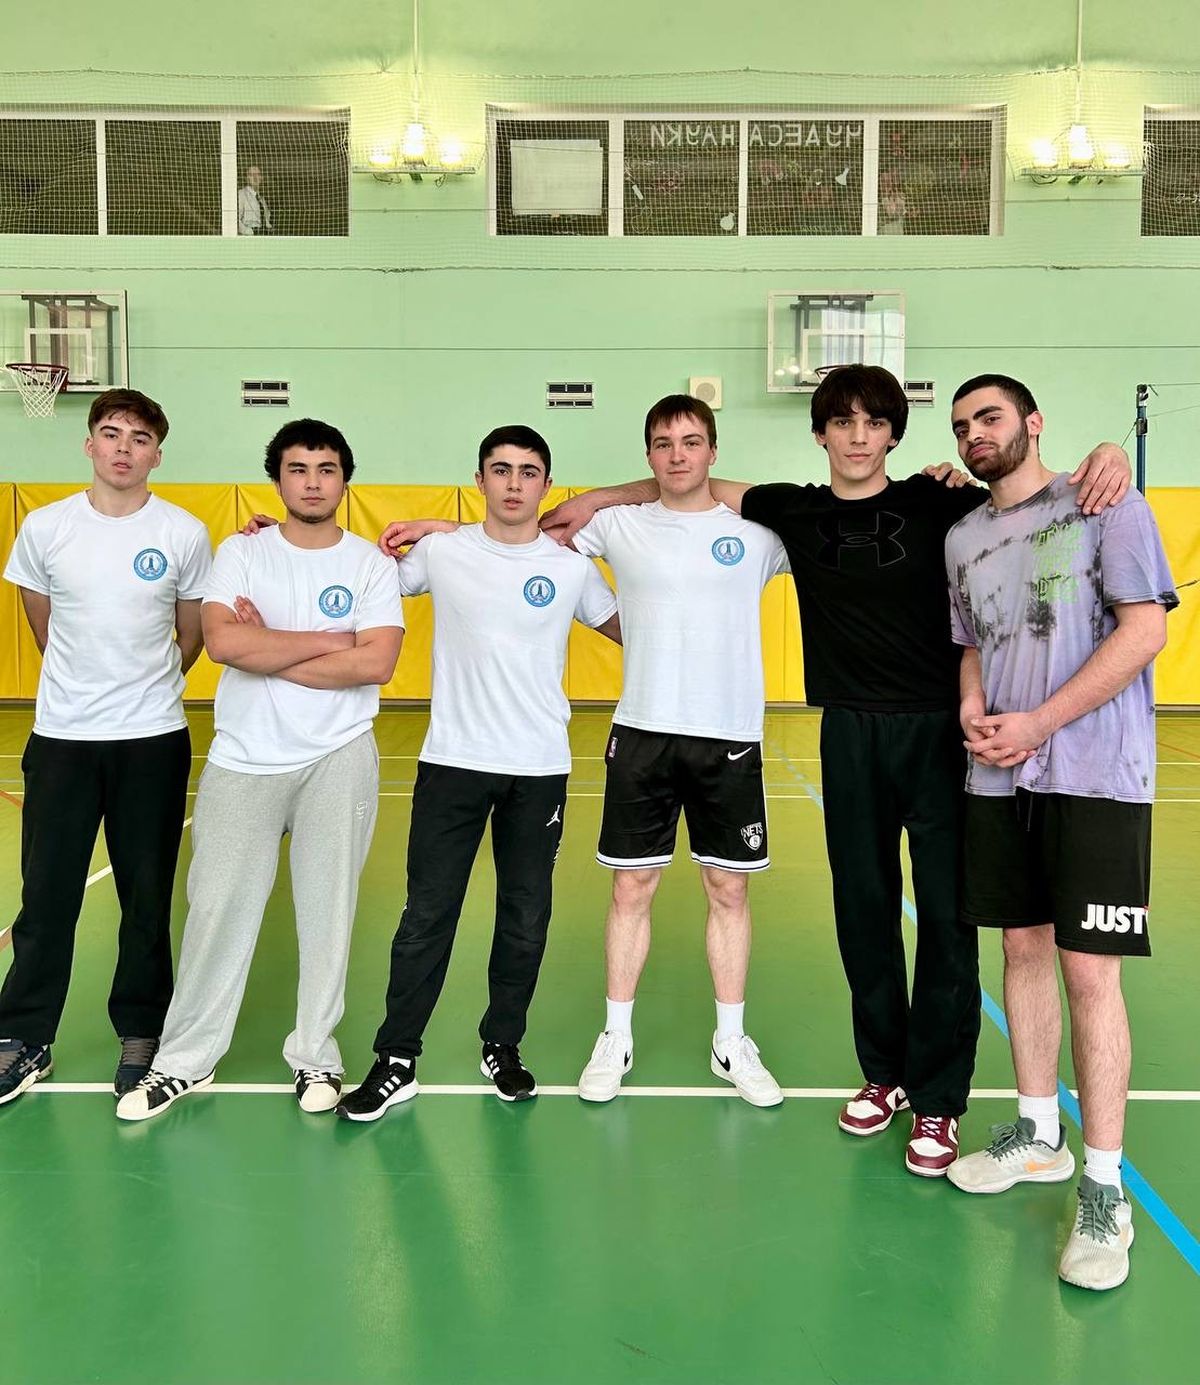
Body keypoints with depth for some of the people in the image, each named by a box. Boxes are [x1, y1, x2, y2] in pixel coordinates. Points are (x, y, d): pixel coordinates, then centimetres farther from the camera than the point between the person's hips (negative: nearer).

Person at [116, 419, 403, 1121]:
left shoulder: (372, 563, 2)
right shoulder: (240, 553, 3)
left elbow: (377, 663, -12)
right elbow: (223, 641, -14)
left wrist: (269, 653, -10)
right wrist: (329, 641, -11)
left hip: (338, 760, 0)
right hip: (243, 761, 1)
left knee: (329, 910, 7)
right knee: (218, 907, 4)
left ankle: (315, 1055, 23)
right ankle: (186, 1059, 20)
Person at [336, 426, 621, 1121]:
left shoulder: (572, 566, 2)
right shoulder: (441, 550, 1)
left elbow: (629, 629, 14)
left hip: (540, 771, 1)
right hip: (452, 763, -1)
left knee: (526, 920, 10)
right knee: (427, 917, 1)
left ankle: (503, 1047, 28)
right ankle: (397, 1062, 13)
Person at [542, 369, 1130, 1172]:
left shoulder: (934, 503, -1)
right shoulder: (797, 511, 5)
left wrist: (1103, 463, -19)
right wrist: (599, 499, 17)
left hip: (939, 729, -2)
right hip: (850, 735, 3)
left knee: (945, 913, 0)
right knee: (864, 908, 10)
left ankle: (937, 1100, 12)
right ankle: (884, 1070, 28)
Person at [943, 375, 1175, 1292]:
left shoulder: (1106, 507, -2)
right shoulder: (963, 538, 14)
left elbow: (1145, 630, -10)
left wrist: (1037, 723, -16)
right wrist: (974, 714, -2)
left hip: (1097, 776, -5)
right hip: (998, 778, 6)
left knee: (1089, 972, -6)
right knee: (1023, 949, 12)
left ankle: (1105, 1189, 6)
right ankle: (1038, 1136, 28)